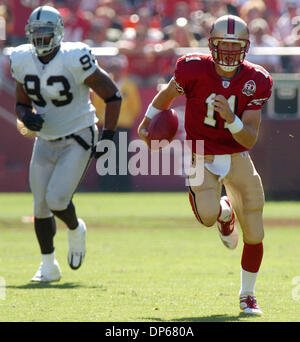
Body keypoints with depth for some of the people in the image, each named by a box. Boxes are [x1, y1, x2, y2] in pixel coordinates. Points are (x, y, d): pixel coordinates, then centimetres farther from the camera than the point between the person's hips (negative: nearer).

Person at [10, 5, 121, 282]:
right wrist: (27, 117, -14)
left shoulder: (75, 59, -21)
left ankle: (75, 230, 17)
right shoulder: (23, 61, -4)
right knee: (41, 207, 4)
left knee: (57, 200, -17)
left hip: (78, 140, -5)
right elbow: (22, 103, 10)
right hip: (45, 142, 5)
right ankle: (49, 265, 19)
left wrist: (107, 138, -15)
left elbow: (113, 95, -14)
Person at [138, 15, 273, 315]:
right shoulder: (194, 69, -16)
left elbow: (250, 139, -14)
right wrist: (148, 121, 15)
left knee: (254, 236, -1)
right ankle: (224, 212, 12)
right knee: (207, 216, -30)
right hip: (202, 158, -2)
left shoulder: (255, 82, -11)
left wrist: (231, 118, -32)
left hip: (238, 158, 2)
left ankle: (247, 295, 24)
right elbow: (168, 93, 7)